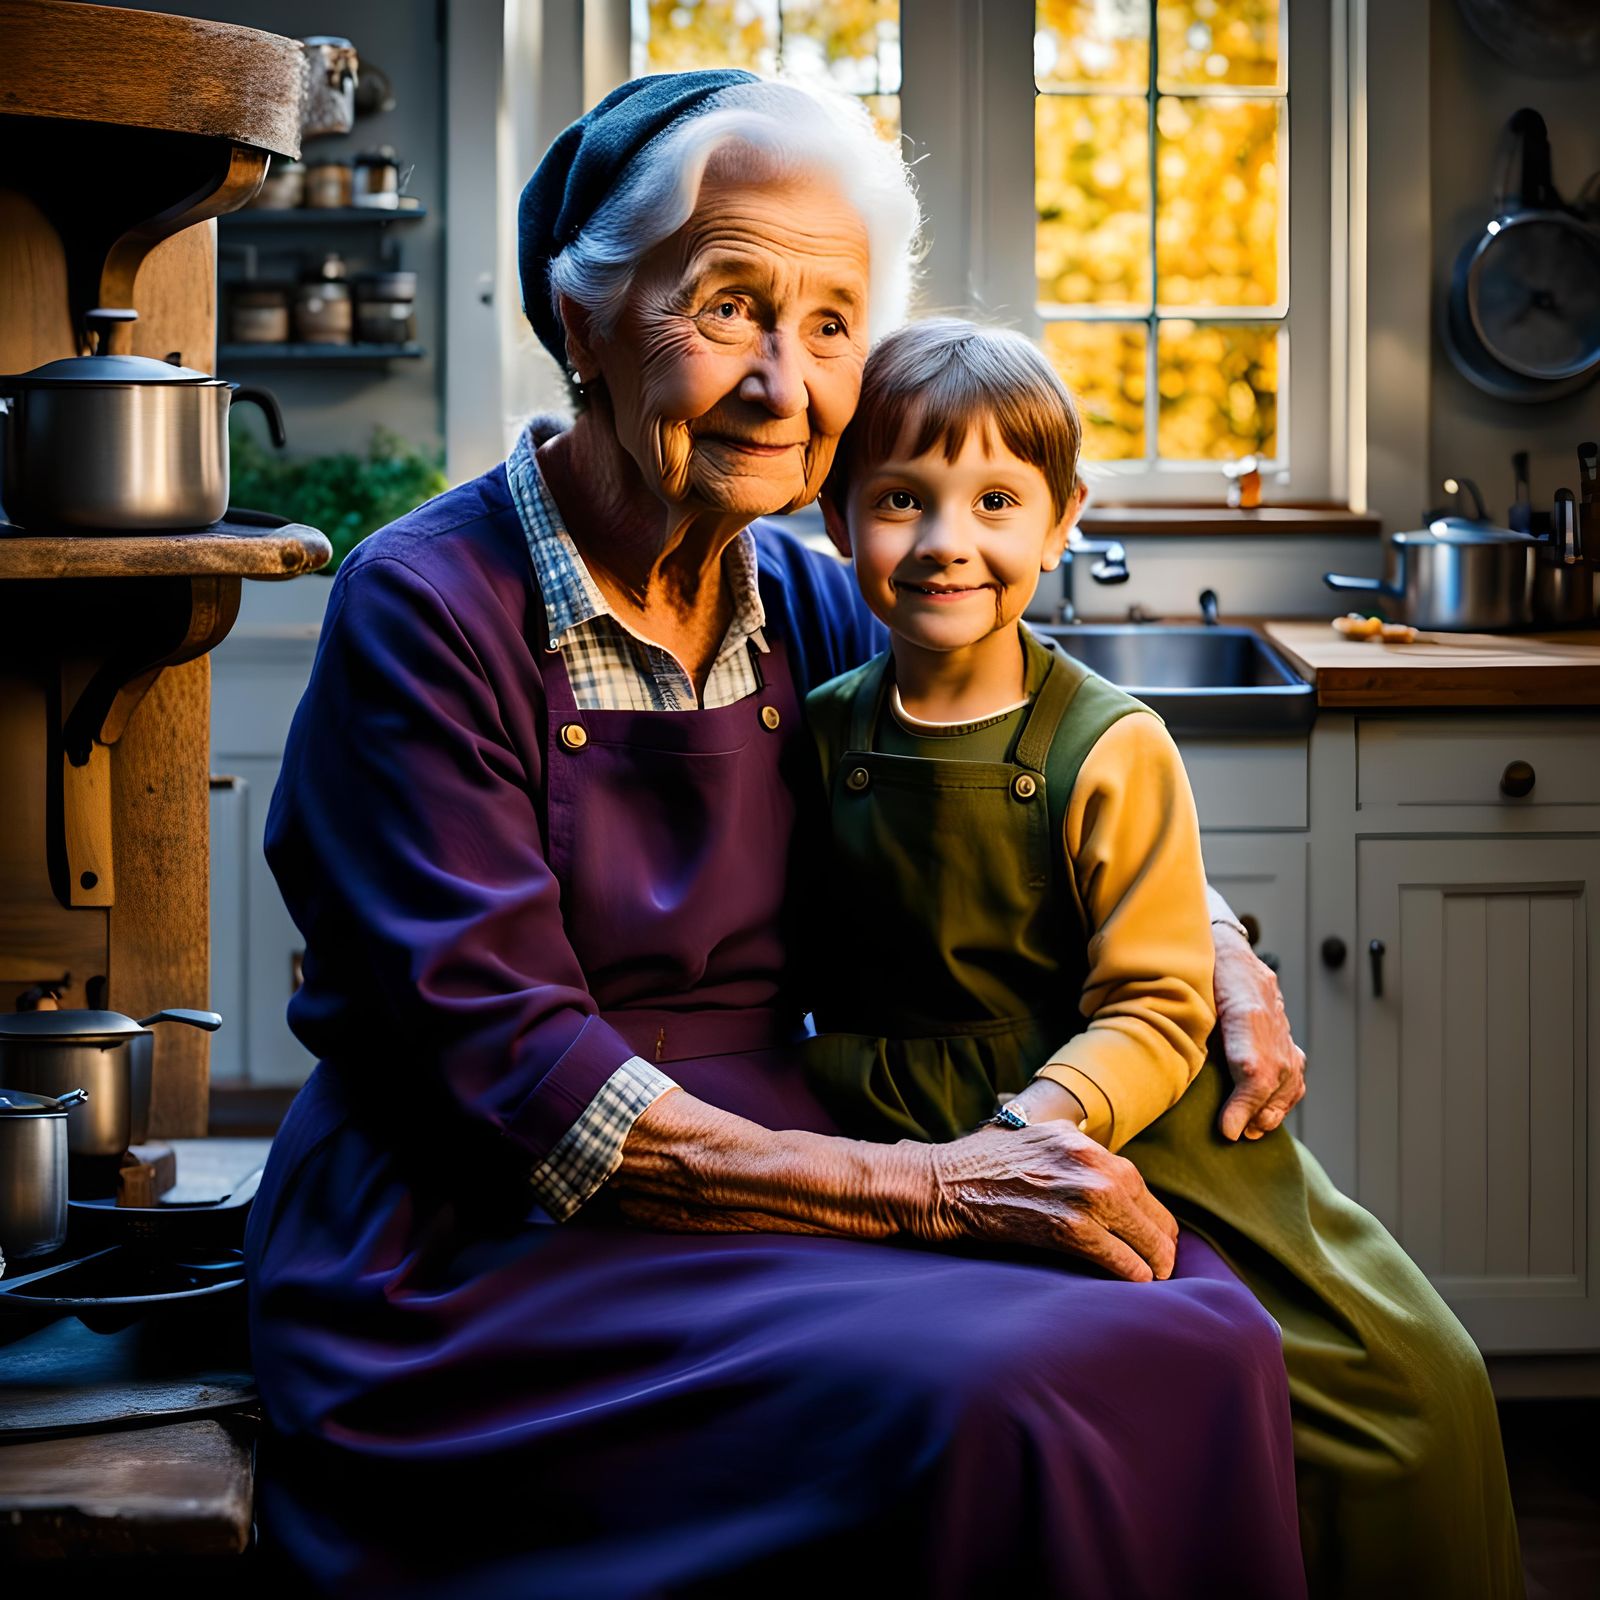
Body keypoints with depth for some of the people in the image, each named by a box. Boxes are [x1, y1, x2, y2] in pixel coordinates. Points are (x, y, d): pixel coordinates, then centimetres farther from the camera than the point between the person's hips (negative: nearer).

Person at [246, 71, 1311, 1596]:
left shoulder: (805, 608, 7)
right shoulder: (424, 611, -11)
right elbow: (513, 1083, -18)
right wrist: (929, 1188, -24)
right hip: (476, 1254, -6)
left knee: (1197, 1339, -18)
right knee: (976, 1404, -30)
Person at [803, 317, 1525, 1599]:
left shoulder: (1109, 749, -7)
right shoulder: (819, 737, 3)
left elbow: (1156, 1011, -9)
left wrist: (1056, 1111, -26)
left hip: (1124, 1121, 0)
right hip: (921, 1144, 0)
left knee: (1416, 1375, -5)